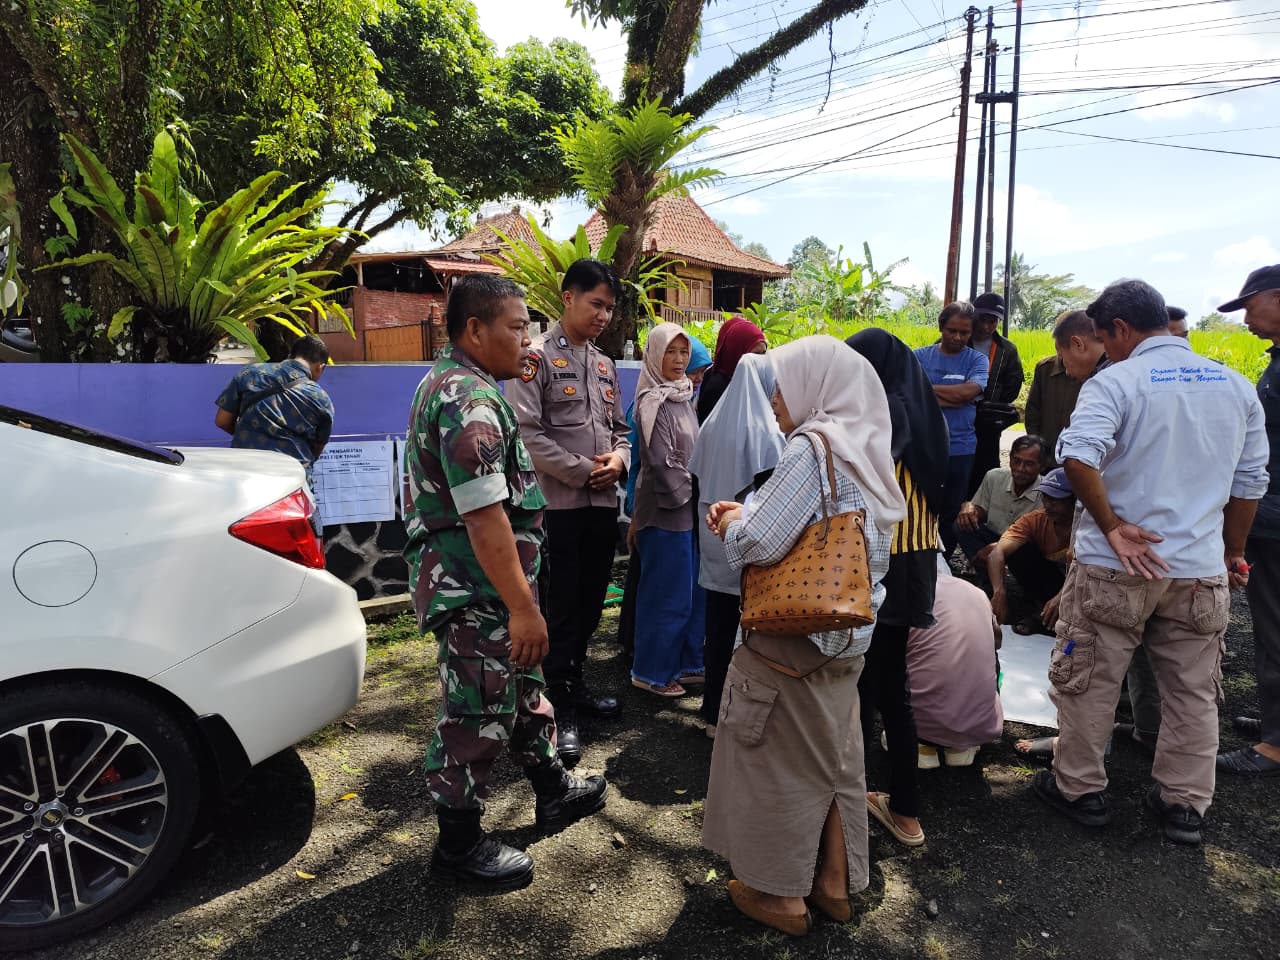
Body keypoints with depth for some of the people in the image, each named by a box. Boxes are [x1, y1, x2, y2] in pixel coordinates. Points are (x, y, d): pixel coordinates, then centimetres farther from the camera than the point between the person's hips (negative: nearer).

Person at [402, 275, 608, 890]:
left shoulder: (454, 384, 13)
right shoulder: (469, 400, -23)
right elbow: (484, 516, -28)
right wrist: (523, 608, -25)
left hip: (482, 587, 11)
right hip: (476, 592, -11)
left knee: (523, 688, 23)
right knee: (476, 716, 4)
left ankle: (553, 791, 41)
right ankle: (459, 845, 23)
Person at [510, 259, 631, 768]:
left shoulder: (605, 365, 16)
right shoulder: (538, 357, -6)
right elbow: (527, 433, -15)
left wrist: (618, 458, -4)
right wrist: (583, 470, -14)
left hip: (603, 502, 7)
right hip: (558, 503, -7)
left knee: (590, 602, 15)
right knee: (559, 607, 0)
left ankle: (574, 683, 32)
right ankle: (559, 709, 10)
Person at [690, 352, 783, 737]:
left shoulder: (712, 424, 6)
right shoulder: (766, 430, -13)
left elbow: (697, 480, 11)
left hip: (715, 543, 6)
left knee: (719, 626, 14)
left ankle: (714, 709, 25)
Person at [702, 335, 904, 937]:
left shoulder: (811, 447, -20)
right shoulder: (863, 448, 8)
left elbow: (759, 543, -25)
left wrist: (732, 522, -5)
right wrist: (745, 517, 6)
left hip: (792, 637, -8)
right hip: (846, 636, 9)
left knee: (780, 758, 9)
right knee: (834, 753, 19)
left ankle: (780, 892, 25)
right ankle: (835, 881, 35)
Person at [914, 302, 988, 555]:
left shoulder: (977, 360, 3)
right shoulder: (920, 356, 3)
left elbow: (969, 391, -15)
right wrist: (952, 398, -15)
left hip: (960, 449, 1)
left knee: (950, 514, 10)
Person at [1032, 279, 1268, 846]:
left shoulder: (1116, 382, -11)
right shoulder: (1236, 386, 7)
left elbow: (1078, 458, -28)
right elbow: (1250, 482, 12)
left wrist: (1111, 527, -17)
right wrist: (1233, 553, 22)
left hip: (1115, 567, -5)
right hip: (1201, 569, 5)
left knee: (1088, 682, 10)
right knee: (1194, 694, 16)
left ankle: (1078, 789, 23)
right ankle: (1184, 804, 27)